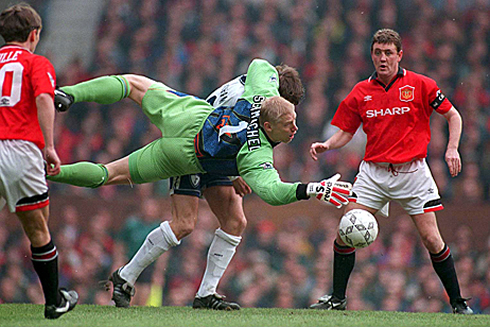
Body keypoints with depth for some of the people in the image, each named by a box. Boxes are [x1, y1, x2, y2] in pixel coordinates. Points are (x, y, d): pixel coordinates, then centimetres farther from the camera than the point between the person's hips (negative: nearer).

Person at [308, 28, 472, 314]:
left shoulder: (419, 85, -3)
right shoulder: (361, 92, 5)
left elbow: (453, 115, 5)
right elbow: (346, 132, 12)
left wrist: (452, 149, -9)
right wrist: (326, 146, -8)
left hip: (412, 171, -3)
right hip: (373, 172, 3)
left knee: (432, 240, -6)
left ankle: (458, 303, 7)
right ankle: (338, 299, 6)